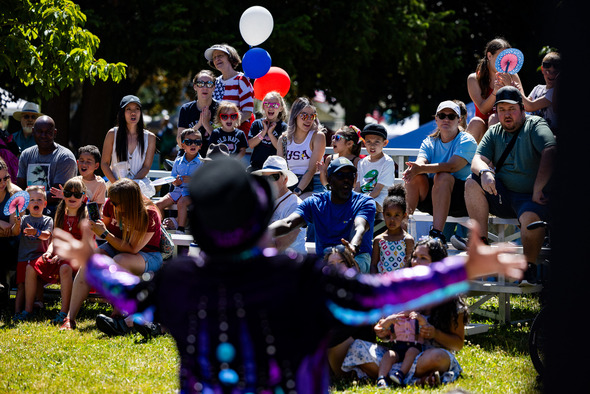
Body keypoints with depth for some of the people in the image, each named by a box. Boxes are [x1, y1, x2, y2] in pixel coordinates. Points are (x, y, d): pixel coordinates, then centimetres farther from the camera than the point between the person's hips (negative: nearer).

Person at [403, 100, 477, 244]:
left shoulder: (467, 141, -5)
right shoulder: (429, 142, 12)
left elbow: (452, 166, -23)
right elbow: (420, 162, -9)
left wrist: (422, 168, -37)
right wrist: (413, 169, -36)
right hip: (431, 199, 4)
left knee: (442, 177, -33)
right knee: (415, 177, -22)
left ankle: (437, 233, -43)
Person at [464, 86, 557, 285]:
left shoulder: (535, 125, -5)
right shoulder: (494, 132, 13)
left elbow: (550, 152, -22)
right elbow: (478, 159, 0)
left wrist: (538, 190, -29)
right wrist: (484, 172, -26)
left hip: (531, 198, -5)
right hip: (502, 197, 6)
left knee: (531, 215, -37)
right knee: (473, 182, -15)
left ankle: (530, 267, -18)